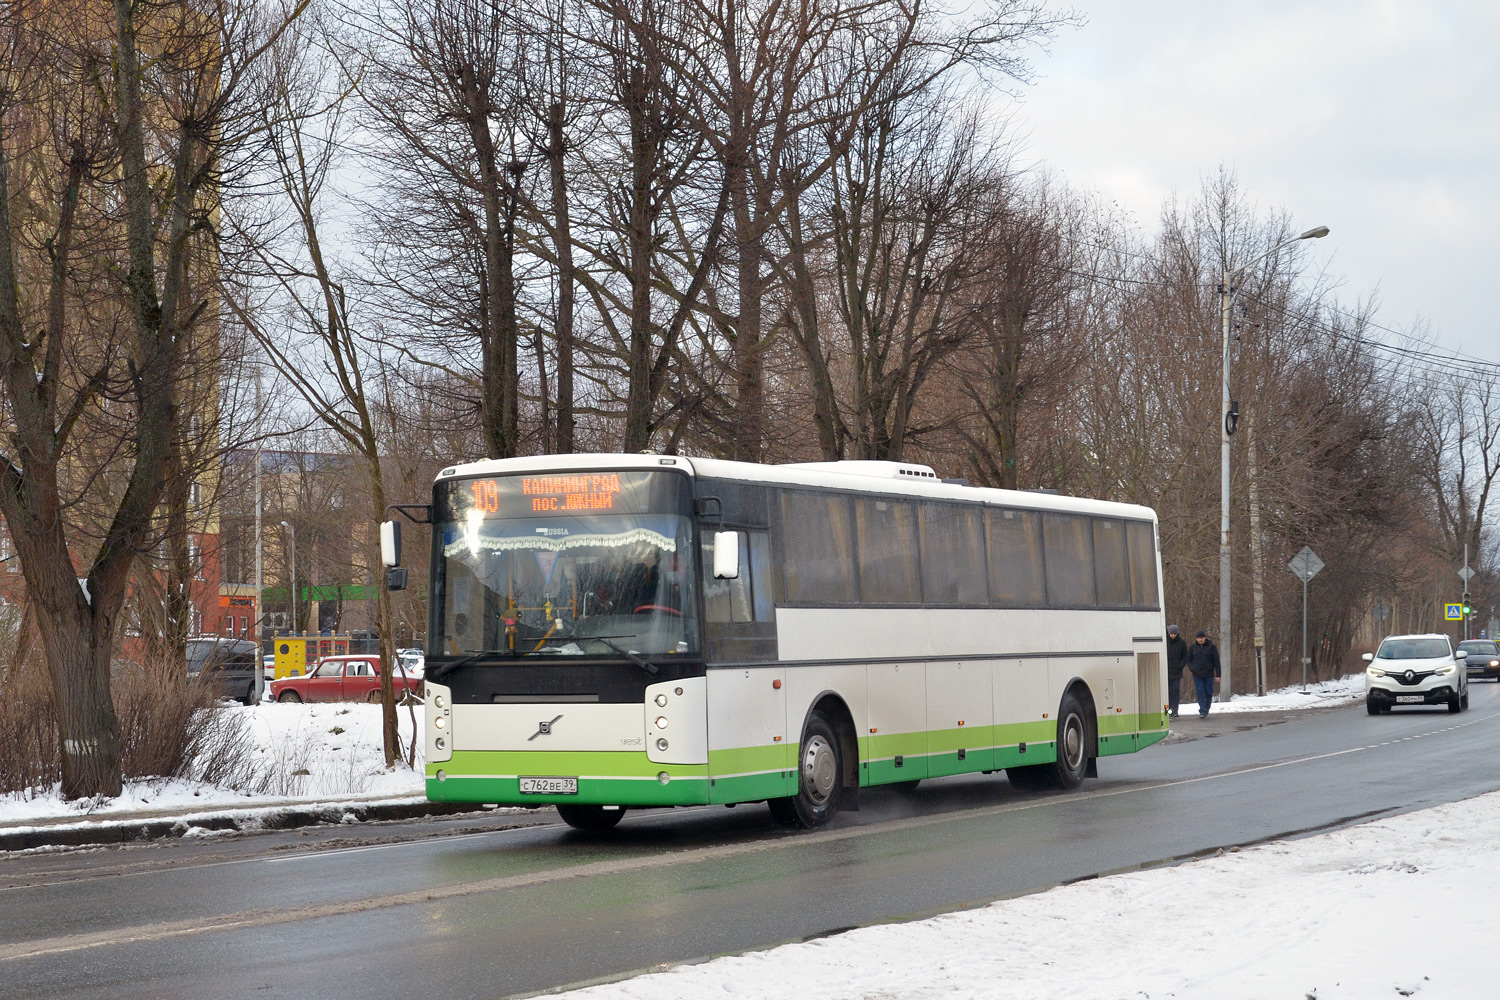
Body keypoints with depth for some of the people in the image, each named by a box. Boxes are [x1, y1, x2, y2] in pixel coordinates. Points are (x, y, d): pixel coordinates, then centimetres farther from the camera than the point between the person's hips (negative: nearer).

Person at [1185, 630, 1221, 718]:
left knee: (1208, 693, 5)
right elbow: (1189, 660, 14)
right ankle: (1202, 711, -12)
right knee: (1200, 693, -8)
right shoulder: (1192, 647, 4)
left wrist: (1218, 675, -4)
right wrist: (1192, 668, -6)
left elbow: (1216, 661, 0)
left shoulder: (1211, 647, -2)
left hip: (1209, 674, -1)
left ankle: (1206, 710, 20)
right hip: (1197, 675, 1)